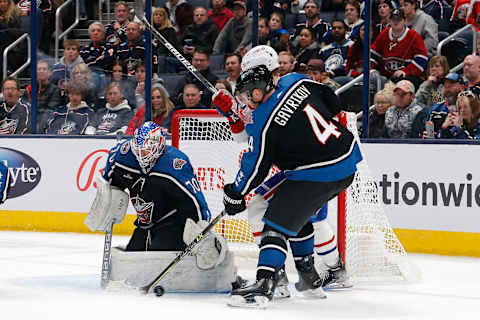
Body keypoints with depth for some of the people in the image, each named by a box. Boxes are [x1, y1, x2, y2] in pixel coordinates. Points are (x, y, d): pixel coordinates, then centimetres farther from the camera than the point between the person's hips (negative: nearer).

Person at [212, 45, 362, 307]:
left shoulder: (263, 122, -16)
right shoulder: (298, 82, 1)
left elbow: (255, 169, -8)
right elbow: (333, 103, 17)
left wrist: (235, 195, 7)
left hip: (317, 175, -9)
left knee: (278, 221, -6)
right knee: (298, 212, 25)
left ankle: (264, 284, -18)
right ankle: (310, 277, 32)